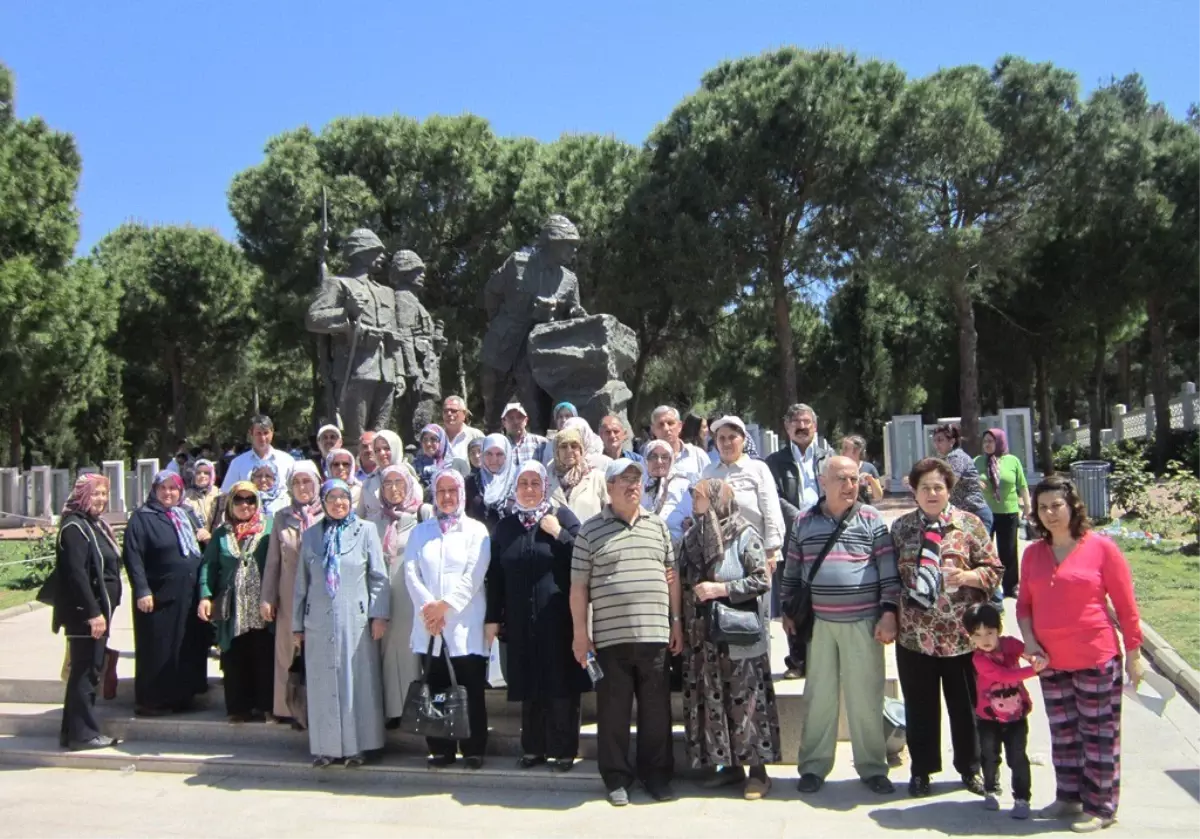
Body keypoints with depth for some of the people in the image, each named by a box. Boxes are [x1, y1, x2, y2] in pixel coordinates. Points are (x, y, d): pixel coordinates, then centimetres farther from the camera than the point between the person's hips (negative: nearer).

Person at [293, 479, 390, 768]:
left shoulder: (366, 530, 3)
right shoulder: (311, 535, 10)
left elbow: (379, 576, 0)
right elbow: (301, 582, 12)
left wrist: (379, 614, -7)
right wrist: (297, 623, 11)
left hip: (356, 620, -2)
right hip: (319, 622, 2)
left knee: (358, 682, 2)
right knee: (323, 684, 6)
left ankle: (357, 745, 11)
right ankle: (326, 746, 15)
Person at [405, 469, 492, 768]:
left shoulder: (476, 530, 7)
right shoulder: (420, 531, 16)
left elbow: (474, 576, -5)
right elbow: (411, 573, 4)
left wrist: (444, 605, -12)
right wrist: (427, 608, -10)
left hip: (465, 624, -3)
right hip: (429, 624, 3)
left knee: (471, 690, -2)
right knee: (435, 689, 4)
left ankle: (473, 750, 7)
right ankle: (440, 750, 13)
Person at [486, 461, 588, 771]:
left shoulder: (561, 516, 2)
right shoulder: (506, 525, 11)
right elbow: (494, 575, 11)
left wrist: (558, 533, -16)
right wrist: (492, 618, 7)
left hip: (557, 616, -3)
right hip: (520, 619, 3)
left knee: (561, 684, 0)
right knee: (529, 686, 9)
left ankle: (563, 749, 11)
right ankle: (533, 748, 20)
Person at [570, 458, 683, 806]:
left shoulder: (658, 526, 10)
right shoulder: (590, 530, 0)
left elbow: (671, 576, 14)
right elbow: (578, 586, 0)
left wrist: (676, 622, 10)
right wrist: (580, 633, -3)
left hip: (655, 634, 3)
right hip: (610, 636, -2)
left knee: (656, 709, 8)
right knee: (613, 711, 5)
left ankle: (657, 776, 21)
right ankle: (617, 779, 17)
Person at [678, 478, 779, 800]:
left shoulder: (744, 536, -7)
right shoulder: (693, 537, 11)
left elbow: (762, 580, -11)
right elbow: (684, 582, 17)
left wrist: (721, 589, -15)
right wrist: (683, 628, 6)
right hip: (704, 637, 6)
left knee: (746, 700, -2)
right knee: (711, 701, 8)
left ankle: (757, 768, 8)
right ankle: (729, 764, 20)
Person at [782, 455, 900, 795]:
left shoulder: (871, 519, 0)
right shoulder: (804, 522, 6)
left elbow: (889, 569, -2)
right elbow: (792, 570, 13)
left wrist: (889, 612, -7)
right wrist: (789, 610, 10)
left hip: (863, 622, -2)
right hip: (818, 622, 2)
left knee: (865, 697, 4)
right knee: (819, 696, 8)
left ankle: (872, 767, 18)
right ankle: (813, 766, 18)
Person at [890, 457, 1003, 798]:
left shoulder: (970, 524, 0)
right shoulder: (901, 527, 5)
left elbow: (993, 569, 1)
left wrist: (967, 576, -17)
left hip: (961, 635, -1)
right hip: (914, 635, 1)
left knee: (966, 704, 11)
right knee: (920, 706, 11)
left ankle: (970, 768, 29)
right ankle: (922, 770, 26)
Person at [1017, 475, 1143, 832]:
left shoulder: (1100, 547, -7)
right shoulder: (1033, 553, 6)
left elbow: (1126, 605, -4)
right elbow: (1024, 603, 13)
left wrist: (1134, 655, -3)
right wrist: (1029, 641, -2)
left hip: (1096, 659, -5)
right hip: (1052, 662, 5)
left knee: (1099, 734, 3)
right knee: (1063, 734, 14)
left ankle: (1101, 807, 14)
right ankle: (1069, 798, 28)